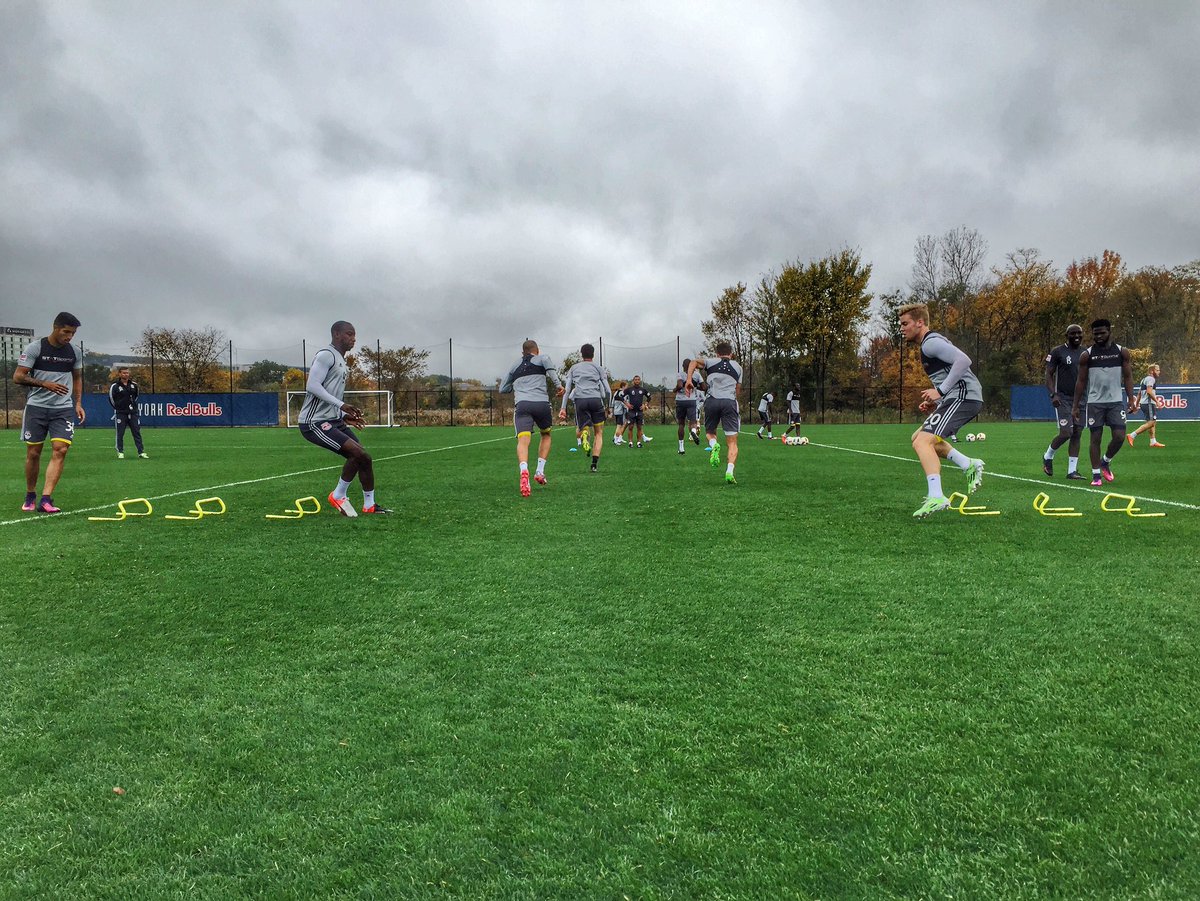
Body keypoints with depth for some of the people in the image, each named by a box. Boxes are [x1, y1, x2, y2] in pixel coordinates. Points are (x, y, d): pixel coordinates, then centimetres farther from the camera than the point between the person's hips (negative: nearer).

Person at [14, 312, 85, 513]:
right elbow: (17, 376, -6)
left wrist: (78, 403, 10)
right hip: (37, 406, -2)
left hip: (63, 408, 2)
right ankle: (30, 497, 22)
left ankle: (45, 500, -14)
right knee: (33, 453, 3)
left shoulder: (74, 352, 8)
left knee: (60, 450, -13)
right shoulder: (34, 347, -5)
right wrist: (46, 384, -19)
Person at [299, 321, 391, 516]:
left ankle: (369, 505, 14)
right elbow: (312, 386, -20)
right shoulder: (326, 355, -10)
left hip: (334, 421, 10)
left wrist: (345, 416, 14)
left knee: (364, 457, 5)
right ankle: (338, 496, -2)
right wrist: (341, 405, -23)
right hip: (315, 422, -10)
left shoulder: (341, 361, 20)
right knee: (358, 453, -21)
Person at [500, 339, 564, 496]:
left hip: (521, 404, 1)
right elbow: (551, 369, -6)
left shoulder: (515, 365, 29)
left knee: (523, 440, -15)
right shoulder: (542, 358, 19)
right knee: (546, 435, 24)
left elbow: (502, 389, 33)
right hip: (541, 403, -1)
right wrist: (559, 385, -13)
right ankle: (540, 471, 14)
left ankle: (524, 470, -43)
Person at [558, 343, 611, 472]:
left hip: (580, 400, 1)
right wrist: (604, 400, 29)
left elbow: (567, 389, 10)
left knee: (579, 431, 11)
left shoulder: (573, 368, 21)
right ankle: (594, 463, -5)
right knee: (598, 433, 9)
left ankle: (584, 433, -28)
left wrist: (563, 408, 8)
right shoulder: (599, 368, 17)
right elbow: (608, 391, 9)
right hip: (596, 399, -1)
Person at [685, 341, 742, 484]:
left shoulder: (711, 361, 21)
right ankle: (729, 471, -19)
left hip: (711, 401, 0)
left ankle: (713, 445, -14)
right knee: (732, 442, 0)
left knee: (710, 432, 21)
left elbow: (694, 362, 2)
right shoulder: (737, 367, 25)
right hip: (730, 401, 0)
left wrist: (689, 379, -7)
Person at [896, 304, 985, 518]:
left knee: (922, 442, -19)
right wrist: (935, 402, 15)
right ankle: (969, 465, 14)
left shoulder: (931, 342, -9)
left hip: (962, 397, -11)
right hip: (962, 398, 11)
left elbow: (963, 360, -22)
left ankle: (936, 497, -28)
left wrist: (940, 391, -19)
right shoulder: (929, 344, 24)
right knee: (919, 437, 17)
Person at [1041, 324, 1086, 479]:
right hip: (1063, 398, -5)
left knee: (1077, 434, 3)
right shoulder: (1057, 352, -5)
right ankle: (1047, 457, 13)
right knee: (1066, 433, -14)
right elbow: (1048, 374, -6)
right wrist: (1053, 394, -18)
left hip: (1080, 398, 5)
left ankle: (1072, 470, 7)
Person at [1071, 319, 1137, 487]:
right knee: (1096, 438, -1)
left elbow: (1128, 377, 5)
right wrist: (1076, 406, 3)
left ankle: (1105, 462, 21)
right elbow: (1081, 381, 4)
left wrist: (1132, 400, -4)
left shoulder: (1122, 352, 4)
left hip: (1116, 401, 1)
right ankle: (1096, 474, 7)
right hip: (1095, 402, -1)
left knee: (1119, 437, -6)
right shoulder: (1086, 355, 1)